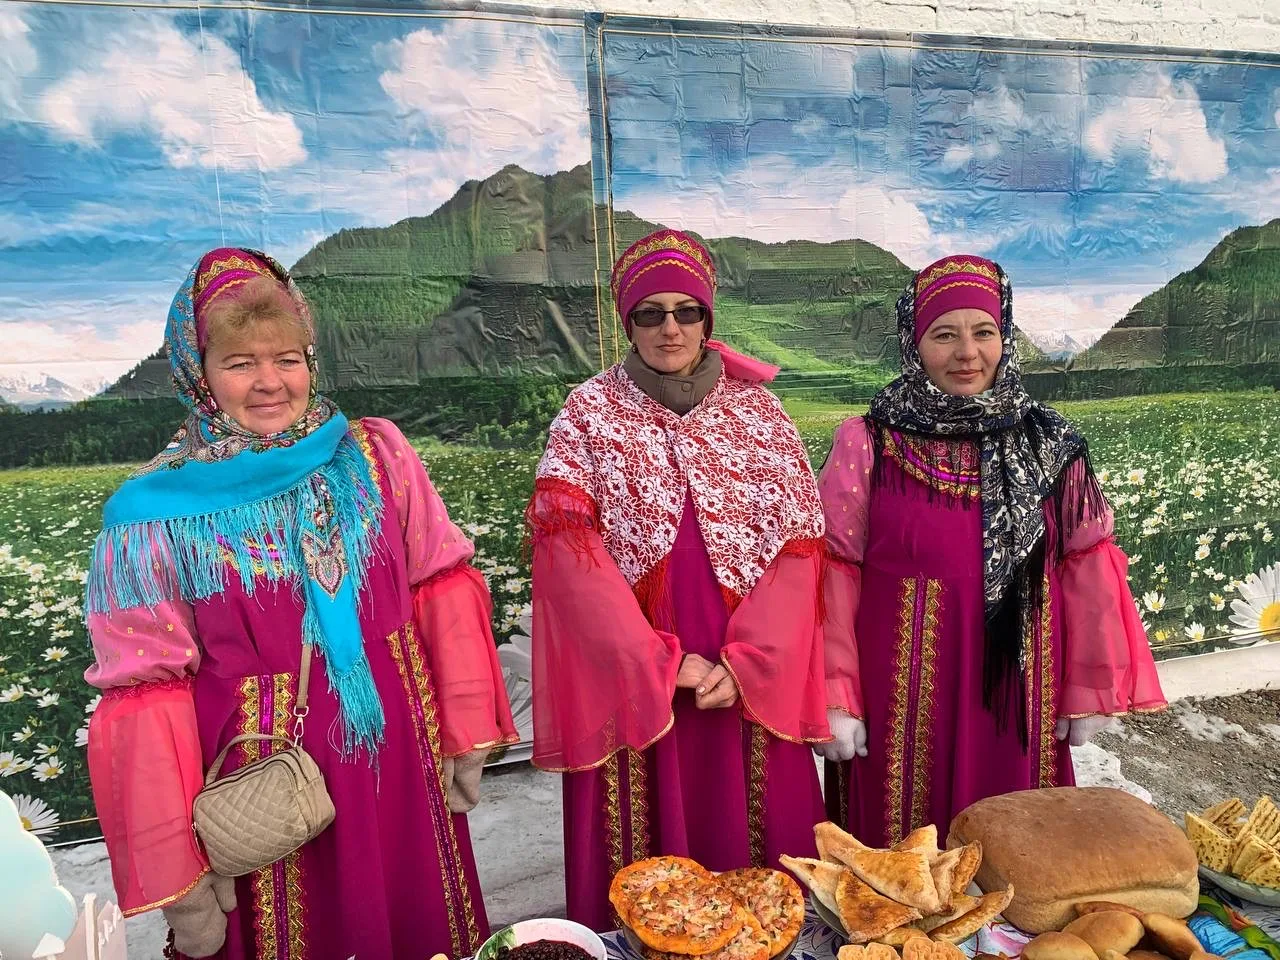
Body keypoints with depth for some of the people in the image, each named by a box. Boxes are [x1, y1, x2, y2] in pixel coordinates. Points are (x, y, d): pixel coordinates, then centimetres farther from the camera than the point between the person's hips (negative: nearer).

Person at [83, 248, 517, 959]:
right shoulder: (155, 515, -10)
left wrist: (465, 732, -1)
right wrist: (174, 877, -6)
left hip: (403, 778, 3)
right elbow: (146, 695, -9)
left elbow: (443, 587, -1)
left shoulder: (376, 454, -5)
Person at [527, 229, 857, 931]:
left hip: (748, 681, 2)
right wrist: (662, 662, -14)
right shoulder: (589, 415, -1)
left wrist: (745, 663, -11)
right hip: (630, 680, -1)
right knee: (645, 889, 10)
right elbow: (568, 550, -10)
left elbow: (800, 546, -1)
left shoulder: (758, 411, 4)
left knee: (754, 855, 14)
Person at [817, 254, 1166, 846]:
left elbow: (1088, 571, 6)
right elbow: (835, 574, -7)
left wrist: (1089, 690, 7)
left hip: (1015, 693, 3)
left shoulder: (1048, 445, 2)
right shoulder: (866, 444, -7)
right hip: (902, 697, -2)